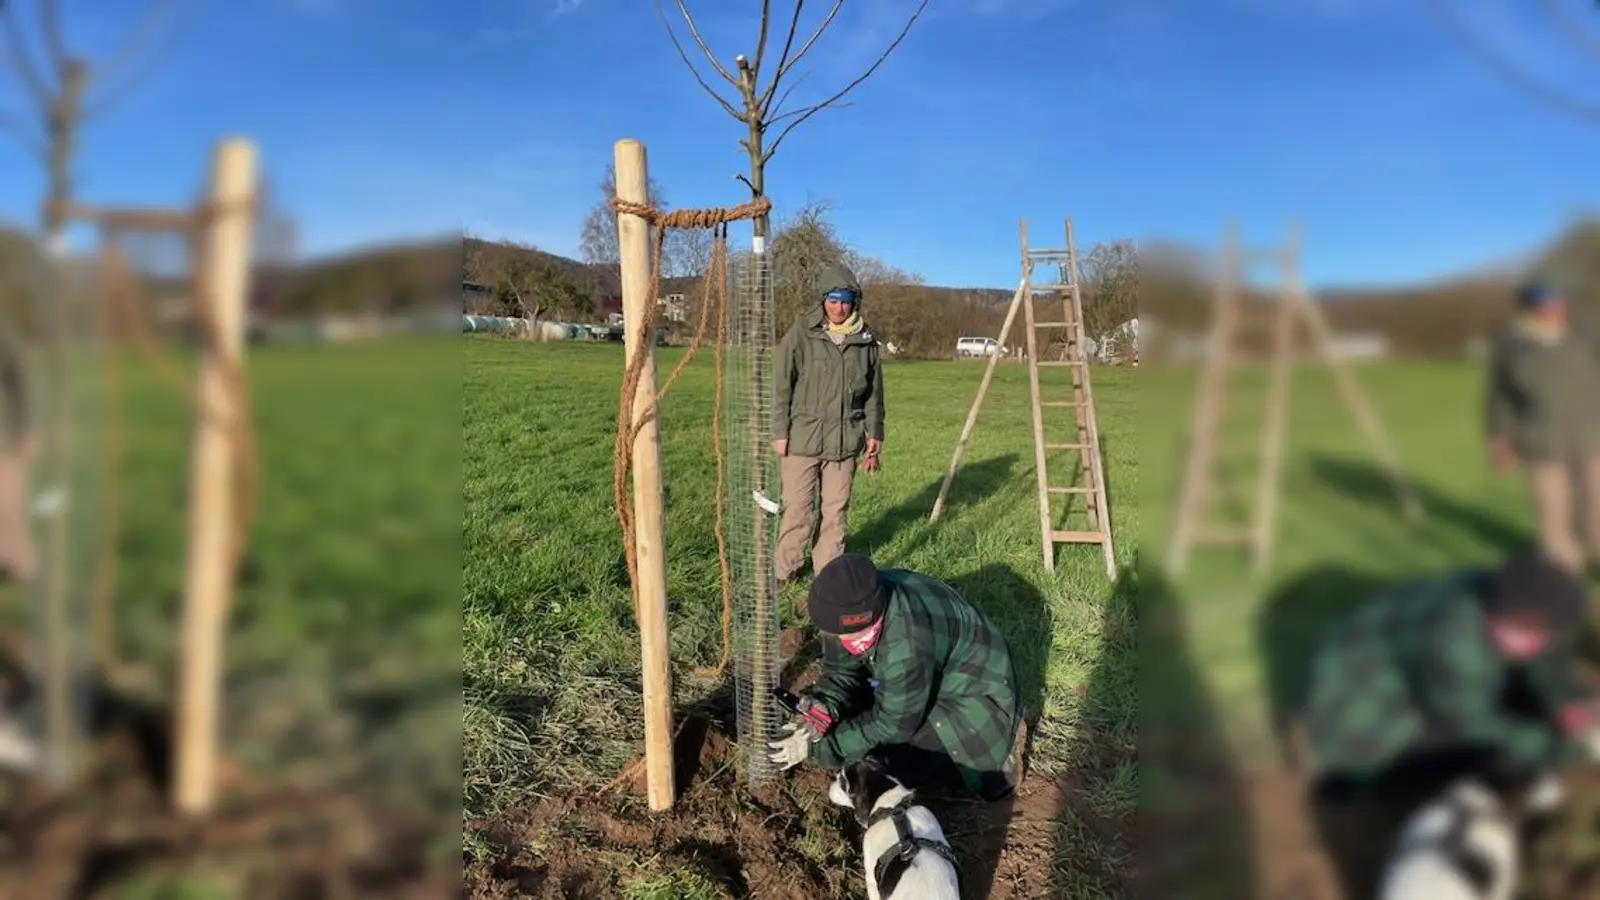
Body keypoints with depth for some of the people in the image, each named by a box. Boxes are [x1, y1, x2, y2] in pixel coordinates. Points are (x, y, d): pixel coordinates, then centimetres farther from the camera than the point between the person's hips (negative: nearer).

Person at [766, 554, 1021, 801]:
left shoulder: (908, 643, -41)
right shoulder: (851, 607, -19)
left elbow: (892, 722, -28)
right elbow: (841, 671, -7)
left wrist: (817, 748, -25)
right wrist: (822, 710, -28)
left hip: (968, 687, -8)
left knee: (898, 765, -17)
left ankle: (999, 733, 2)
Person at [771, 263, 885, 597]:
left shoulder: (865, 340, 6)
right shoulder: (801, 333, -5)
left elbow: (874, 392, 14)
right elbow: (781, 385, -3)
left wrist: (875, 433, 13)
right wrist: (779, 432, -6)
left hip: (845, 440, 3)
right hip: (802, 437, -3)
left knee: (837, 509, 10)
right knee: (796, 507, 1)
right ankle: (784, 570, 15)